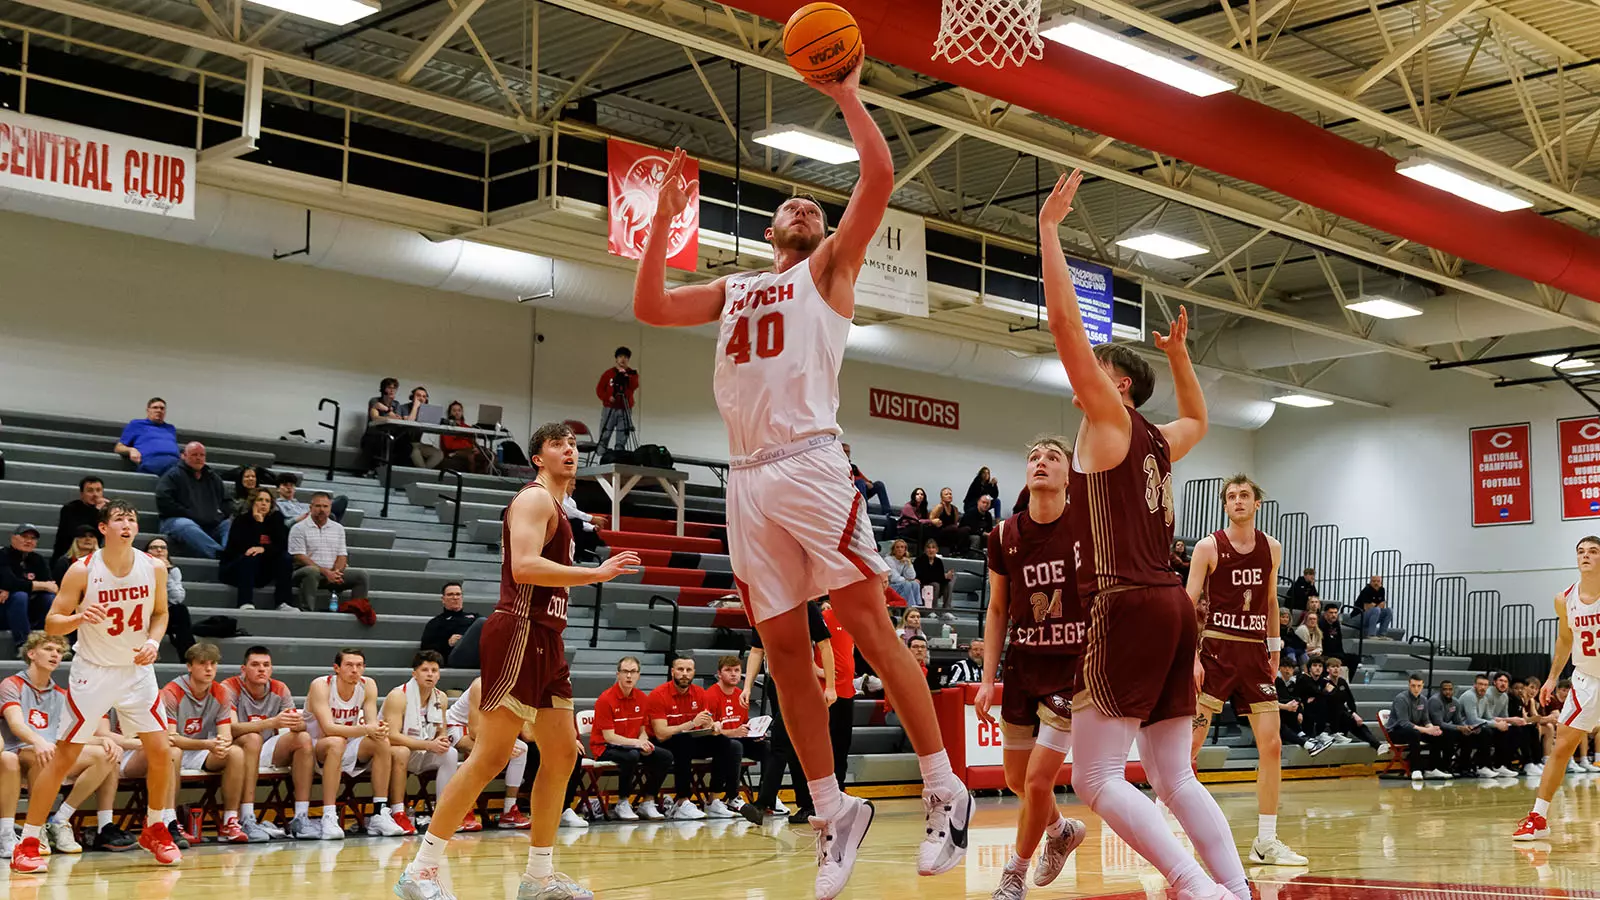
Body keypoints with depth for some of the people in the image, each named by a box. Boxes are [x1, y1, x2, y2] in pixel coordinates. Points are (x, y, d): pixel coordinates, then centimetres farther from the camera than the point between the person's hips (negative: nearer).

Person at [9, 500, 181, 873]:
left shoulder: (154, 569, -5)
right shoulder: (82, 571, -14)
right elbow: (51, 624, -10)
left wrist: (153, 642, -8)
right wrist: (79, 617, -30)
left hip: (137, 670, 3)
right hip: (93, 671, -3)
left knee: (161, 751, 0)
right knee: (64, 756, -4)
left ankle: (154, 829, 21)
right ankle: (28, 843, 5)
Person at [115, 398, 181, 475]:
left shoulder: (170, 428, 37)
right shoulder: (136, 424, 25)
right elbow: (118, 448, 21)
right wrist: (131, 450, -3)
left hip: (175, 460, 4)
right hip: (151, 460, -4)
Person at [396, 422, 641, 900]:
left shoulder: (557, 509, 23)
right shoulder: (534, 499, -6)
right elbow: (524, 566, -22)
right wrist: (596, 574, -21)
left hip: (545, 641, 10)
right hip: (519, 633, -10)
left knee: (562, 754, 9)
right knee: (491, 756, -12)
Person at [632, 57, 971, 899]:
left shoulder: (829, 267, 13)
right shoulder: (733, 290, 27)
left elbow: (879, 178, 0)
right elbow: (649, 307, 17)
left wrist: (847, 95, 3)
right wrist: (665, 212, 19)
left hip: (810, 465, -5)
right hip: (747, 481, 5)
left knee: (869, 625, -10)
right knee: (785, 650, 3)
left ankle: (944, 789, -4)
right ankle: (833, 811, 10)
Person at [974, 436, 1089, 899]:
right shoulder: (1005, 536, 1)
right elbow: (998, 611, 9)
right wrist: (987, 678, 4)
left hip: (1074, 668, -4)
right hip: (1022, 667, 4)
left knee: (1038, 780, -9)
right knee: (1017, 780, 13)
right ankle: (1062, 830, 44)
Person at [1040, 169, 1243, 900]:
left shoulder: (1111, 418, 0)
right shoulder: (1158, 443, 19)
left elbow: (1064, 323, -8)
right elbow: (1198, 421, 46)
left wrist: (1049, 225, -2)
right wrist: (1180, 356, 40)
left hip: (1128, 607, -8)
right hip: (1171, 606, 8)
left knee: (1097, 778, -9)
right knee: (1174, 777, 10)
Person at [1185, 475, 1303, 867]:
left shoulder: (1272, 548, 10)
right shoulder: (1209, 547, -4)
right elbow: (1188, 604, -6)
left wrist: (1274, 649, 15)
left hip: (1255, 653, 5)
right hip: (1216, 649, -4)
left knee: (1271, 745, 1)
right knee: (1190, 742, -8)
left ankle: (1266, 841, 9)